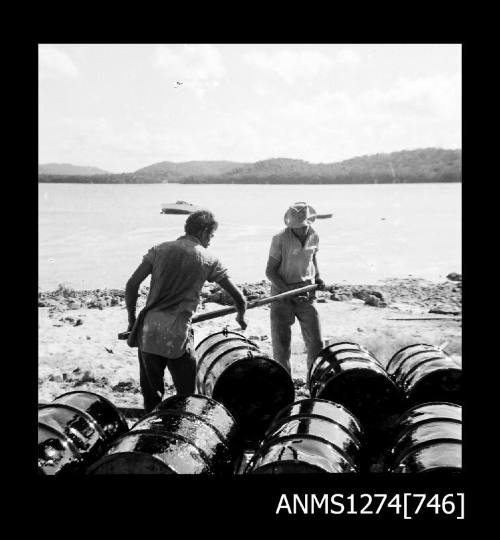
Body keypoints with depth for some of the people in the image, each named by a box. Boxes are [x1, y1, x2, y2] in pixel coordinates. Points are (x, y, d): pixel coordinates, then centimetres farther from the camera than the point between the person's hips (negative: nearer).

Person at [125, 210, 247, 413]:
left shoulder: (160, 249, 9)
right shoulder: (208, 260, 4)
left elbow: (132, 285, 5)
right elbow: (238, 297, 8)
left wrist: (132, 320, 15)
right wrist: (241, 317, 28)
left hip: (148, 331, 4)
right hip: (177, 335, -3)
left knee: (151, 393, 17)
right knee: (187, 395, 8)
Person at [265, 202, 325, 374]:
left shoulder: (314, 236, 0)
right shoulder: (280, 239, -14)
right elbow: (270, 271, -11)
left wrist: (317, 277, 3)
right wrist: (289, 292, -20)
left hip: (306, 292, 3)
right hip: (281, 292, -3)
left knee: (316, 343, 1)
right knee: (281, 346, 0)